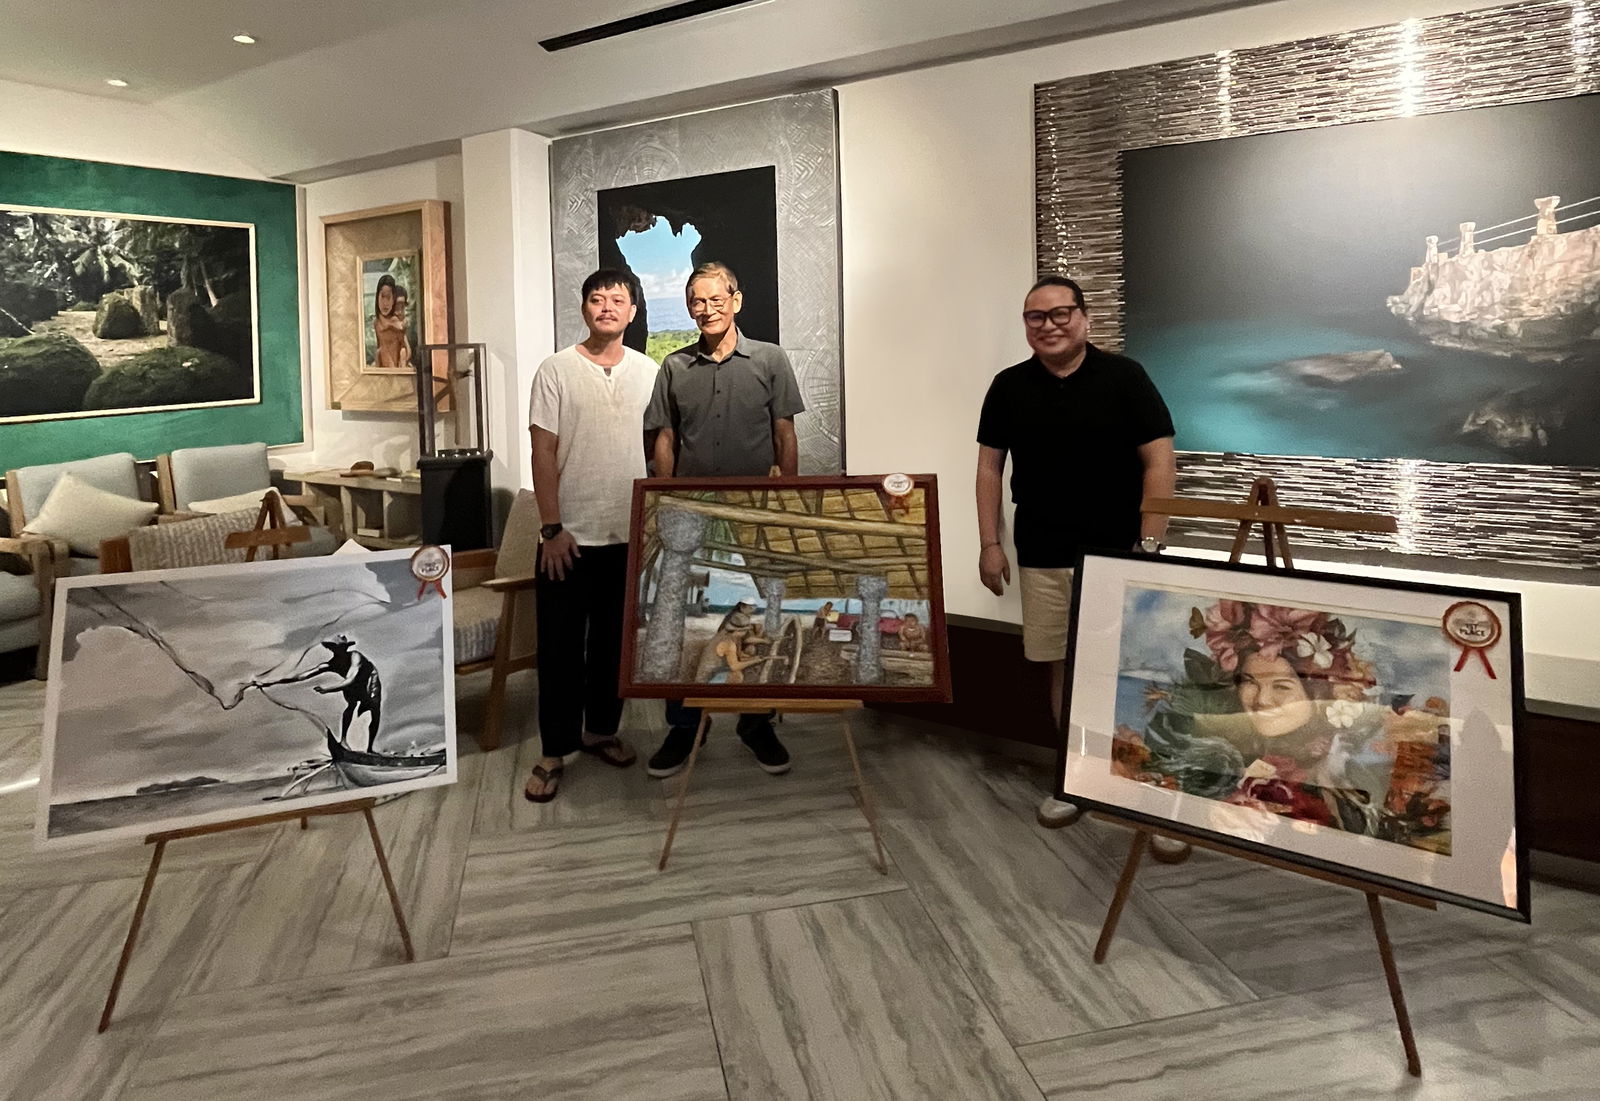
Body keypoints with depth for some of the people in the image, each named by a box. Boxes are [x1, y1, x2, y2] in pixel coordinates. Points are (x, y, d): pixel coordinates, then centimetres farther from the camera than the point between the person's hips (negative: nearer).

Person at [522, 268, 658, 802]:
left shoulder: (648, 372, 5)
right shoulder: (557, 370, -4)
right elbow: (543, 453, -7)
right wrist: (552, 528, -12)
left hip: (629, 535, 3)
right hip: (571, 536, -3)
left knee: (615, 640, 14)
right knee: (561, 647, 3)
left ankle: (601, 728, 31)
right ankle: (554, 752, 13)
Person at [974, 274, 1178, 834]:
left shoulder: (1124, 377, -4)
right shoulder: (1009, 386, 6)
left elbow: (1160, 462, -5)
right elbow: (990, 466, 10)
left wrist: (1149, 544, -11)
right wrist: (990, 543, 4)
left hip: (1116, 552, -3)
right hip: (1042, 556, 3)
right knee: (1063, 666, 10)